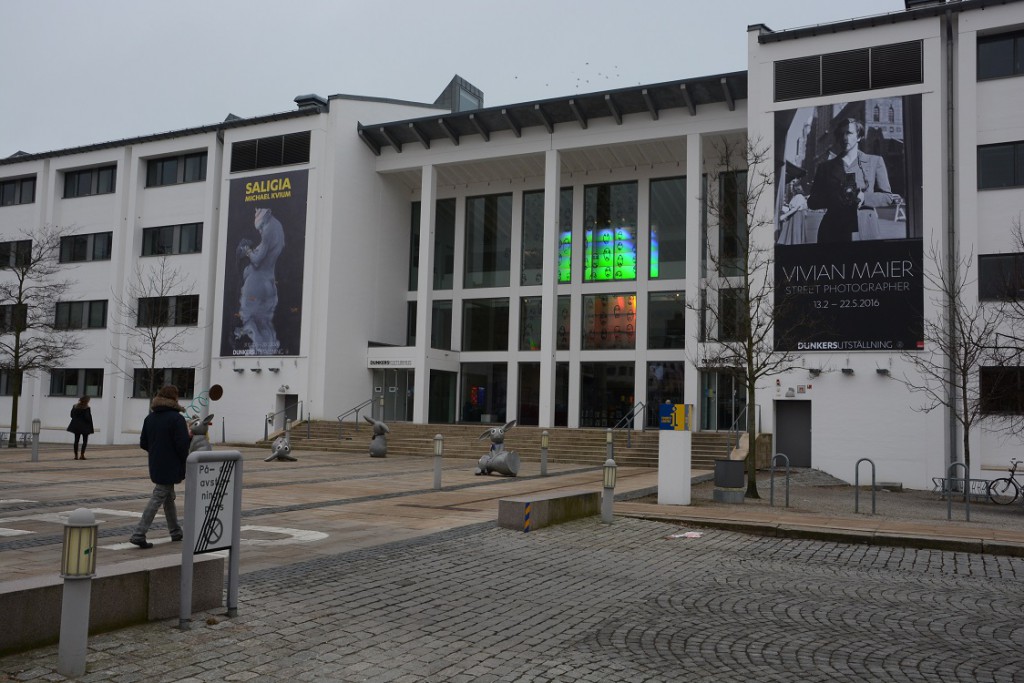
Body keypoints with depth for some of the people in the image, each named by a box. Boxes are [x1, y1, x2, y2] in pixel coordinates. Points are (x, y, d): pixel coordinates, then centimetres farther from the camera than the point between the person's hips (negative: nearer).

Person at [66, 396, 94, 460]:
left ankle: (76, 455, 8)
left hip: (76, 426, 5)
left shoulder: (75, 407, 4)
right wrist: (91, 427, -5)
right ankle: (82, 455, -3)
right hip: (85, 426, -5)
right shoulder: (87, 408, -13)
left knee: (76, 440, 9)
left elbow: (72, 415, 7)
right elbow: (88, 418, -14)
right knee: (85, 441, 4)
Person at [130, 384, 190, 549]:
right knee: (157, 499, -4)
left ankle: (176, 532, 30)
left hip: (156, 466, 8)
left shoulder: (150, 418, 8)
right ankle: (139, 534, -7)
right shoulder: (176, 418, -15)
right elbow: (182, 445, -20)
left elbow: (143, 443, 11)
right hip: (171, 467, -8)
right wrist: (186, 463, -6)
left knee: (169, 498, 19)